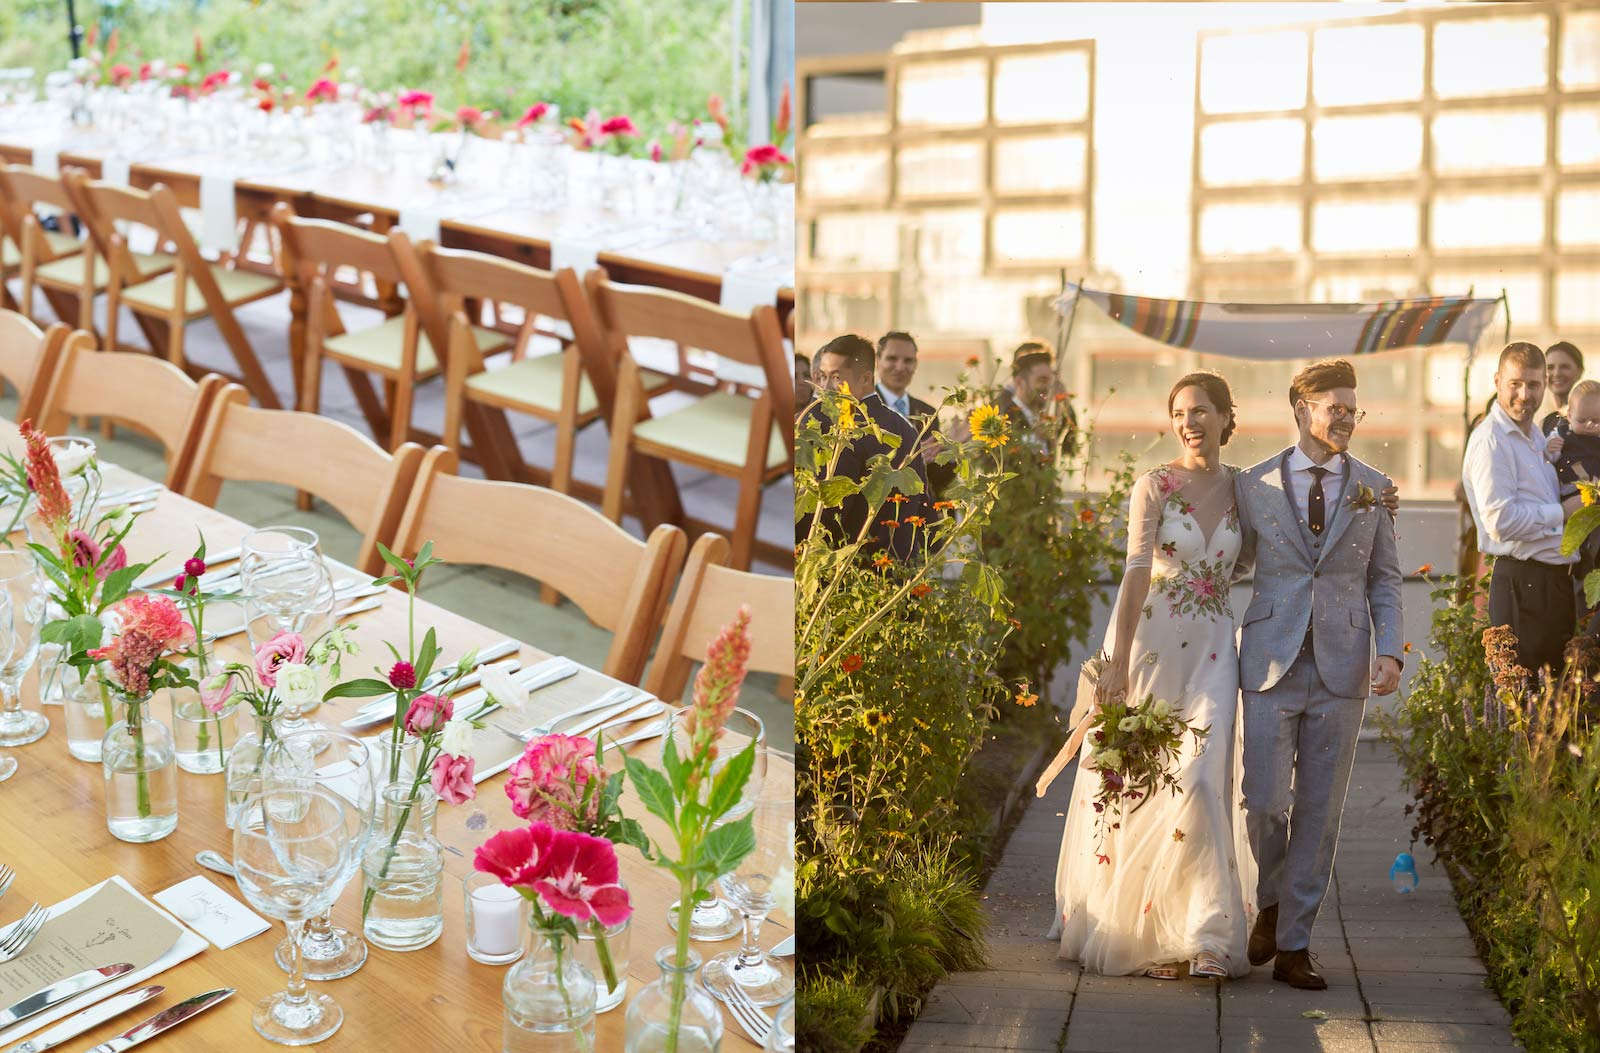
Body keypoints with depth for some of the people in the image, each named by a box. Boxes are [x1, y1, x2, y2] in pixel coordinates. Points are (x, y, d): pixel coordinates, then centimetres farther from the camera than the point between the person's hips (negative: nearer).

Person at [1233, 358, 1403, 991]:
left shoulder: (1374, 488, 7)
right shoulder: (1254, 484, 3)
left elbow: (1384, 578, 9)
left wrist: (1390, 651, -3)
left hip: (1342, 667, 1)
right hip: (1272, 662, -1)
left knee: (1319, 812, 5)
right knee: (1264, 802, -4)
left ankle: (1293, 946, 16)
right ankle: (1271, 903, 26)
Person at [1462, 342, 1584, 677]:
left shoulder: (1536, 437, 18)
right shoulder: (1490, 440, -13)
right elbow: (1501, 520, -21)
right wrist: (1562, 512, -11)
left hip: (1556, 579, 9)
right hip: (1522, 582, -9)